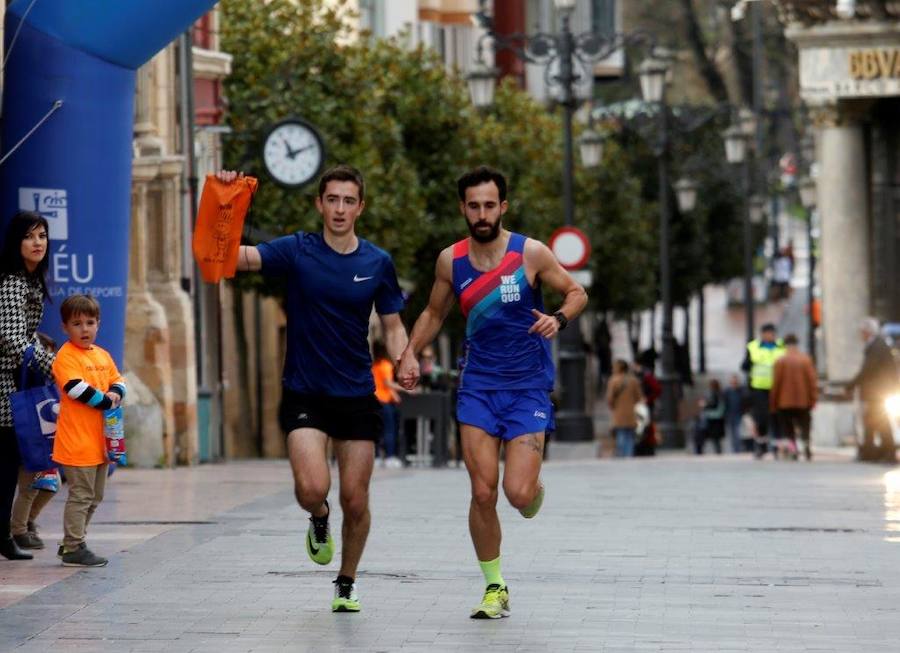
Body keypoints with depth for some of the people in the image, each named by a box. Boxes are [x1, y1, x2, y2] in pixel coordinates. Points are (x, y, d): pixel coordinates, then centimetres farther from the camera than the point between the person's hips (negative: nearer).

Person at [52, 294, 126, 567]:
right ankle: (74, 549, 0)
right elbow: (77, 388, -22)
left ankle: (72, 542, 25)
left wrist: (116, 393, -5)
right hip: (77, 441, -8)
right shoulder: (66, 356, -11)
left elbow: (118, 380, 18)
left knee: (95, 496, 15)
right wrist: (105, 401, -14)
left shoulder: (102, 356, 14)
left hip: (100, 440, 8)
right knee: (81, 495, -6)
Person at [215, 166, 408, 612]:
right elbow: (236, 256, -19)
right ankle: (319, 520, 18)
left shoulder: (377, 262, 3)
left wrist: (402, 362, -10)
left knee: (355, 501, 3)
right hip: (303, 392, -2)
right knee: (312, 487, -20)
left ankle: (346, 585, 26)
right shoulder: (296, 252, -5)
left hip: (357, 395, 2)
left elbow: (392, 326, 11)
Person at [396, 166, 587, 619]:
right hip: (478, 385, 3)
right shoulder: (451, 260, 1)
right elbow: (434, 313, 17)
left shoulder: (530, 253, -9)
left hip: (528, 386, -2)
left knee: (518, 493, -13)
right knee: (483, 492, -5)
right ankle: (495, 588, 10)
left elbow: (576, 293, 3)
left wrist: (559, 319, -18)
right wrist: (411, 353, 2)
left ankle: (534, 487, 27)